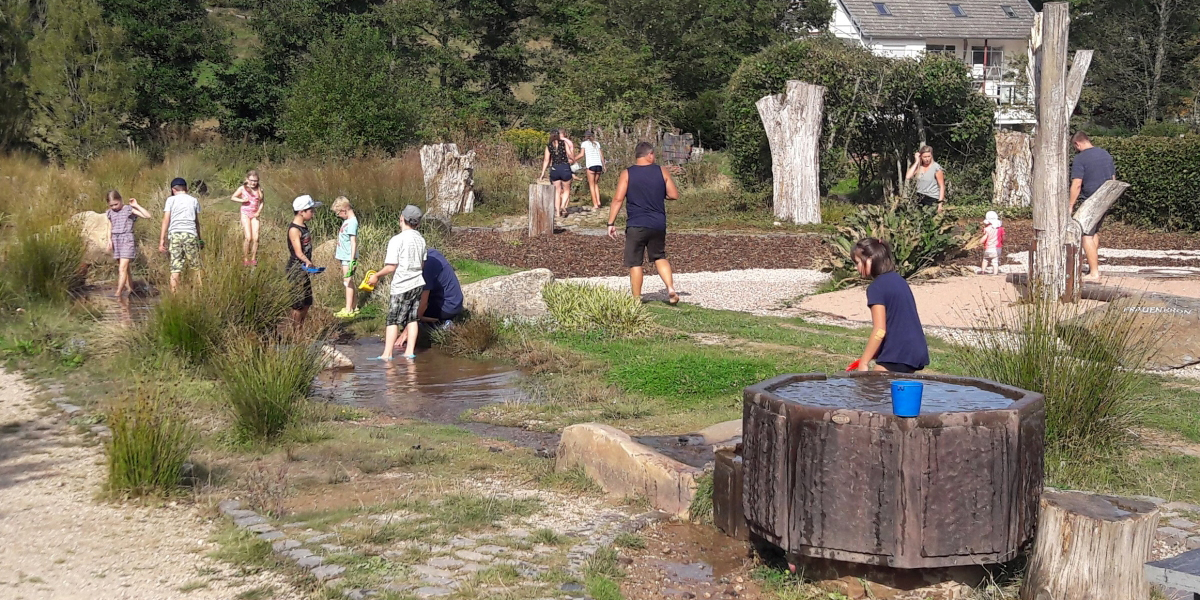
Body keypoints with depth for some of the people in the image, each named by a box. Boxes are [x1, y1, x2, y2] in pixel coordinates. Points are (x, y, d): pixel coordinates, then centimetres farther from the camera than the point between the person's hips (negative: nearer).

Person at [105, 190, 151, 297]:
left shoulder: (129, 210, -3)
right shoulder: (110, 213, 11)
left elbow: (147, 216, -10)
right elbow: (110, 228, 19)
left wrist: (136, 205, -12)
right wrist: (109, 240, 5)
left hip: (127, 240, -6)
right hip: (116, 241, 6)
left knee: (122, 268, -14)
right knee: (125, 268, 12)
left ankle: (118, 293, -20)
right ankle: (130, 289, 21)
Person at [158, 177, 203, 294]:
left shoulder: (171, 200, 8)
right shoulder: (194, 200, 13)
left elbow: (166, 220, 3)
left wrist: (162, 240, 2)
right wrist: (199, 238, 26)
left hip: (175, 234, -1)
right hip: (191, 234, 1)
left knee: (175, 269, -1)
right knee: (196, 268, 9)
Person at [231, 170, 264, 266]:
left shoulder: (259, 190, 4)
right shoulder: (243, 188, -2)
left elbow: (261, 202, 12)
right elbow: (233, 197, 7)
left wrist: (258, 212, -5)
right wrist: (242, 200, -10)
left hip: (255, 215, 3)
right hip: (245, 214, -3)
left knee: (256, 238, -4)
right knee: (248, 237, -12)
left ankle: (253, 259, 11)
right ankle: (245, 259, 0)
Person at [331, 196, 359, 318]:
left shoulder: (352, 222, -17)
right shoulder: (347, 220, 11)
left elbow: (353, 241, -21)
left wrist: (352, 259, -23)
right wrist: (337, 251, 29)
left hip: (348, 258, -10)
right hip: (345, 256, 10)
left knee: (348, 282, -5)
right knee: (350, 282, 14)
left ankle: (348, 310, -2)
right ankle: (353, 307, 22)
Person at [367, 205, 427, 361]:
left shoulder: (396, 240, -16)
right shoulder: (421, 239, 6)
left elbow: (391, 267, -16)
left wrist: (376, 275, -2)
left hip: (402, 286, -6)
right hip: (418, 284, 6)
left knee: (393, 320, -1)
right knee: (412, 318, 11)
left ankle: (387, 354, -1)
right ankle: (410, 351, 11)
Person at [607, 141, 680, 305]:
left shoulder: (627, 174, -3)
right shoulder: (662, 171, 2)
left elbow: (618, 199, -10)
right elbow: (674, 195, 3)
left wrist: (611, 223, -7)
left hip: (636, 225, -3)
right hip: (658, 224, 3)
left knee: (635, 263, 4)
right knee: (659, 257, 21)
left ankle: (636, 299, 5)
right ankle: (670, 288, 4)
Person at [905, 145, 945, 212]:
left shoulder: (936, 168, -8)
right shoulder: (919, 167, 5)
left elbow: (942, 186, -7)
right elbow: (908, 176, -11)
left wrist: (940, 203, -14)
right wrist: (916, 162, -7)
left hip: (932, 199, -5)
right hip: (920, 199, 5)